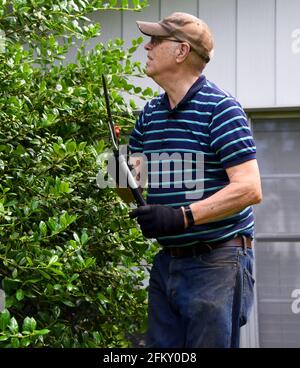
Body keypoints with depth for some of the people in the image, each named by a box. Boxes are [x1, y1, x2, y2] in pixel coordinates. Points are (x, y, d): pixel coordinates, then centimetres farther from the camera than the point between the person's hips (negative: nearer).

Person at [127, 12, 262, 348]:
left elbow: (249, 189, -19)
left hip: (217, 262, -7)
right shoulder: (149, 115, 13)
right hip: (166, 262, 7)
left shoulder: (221, 109, -11)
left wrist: (182, 216, -27)